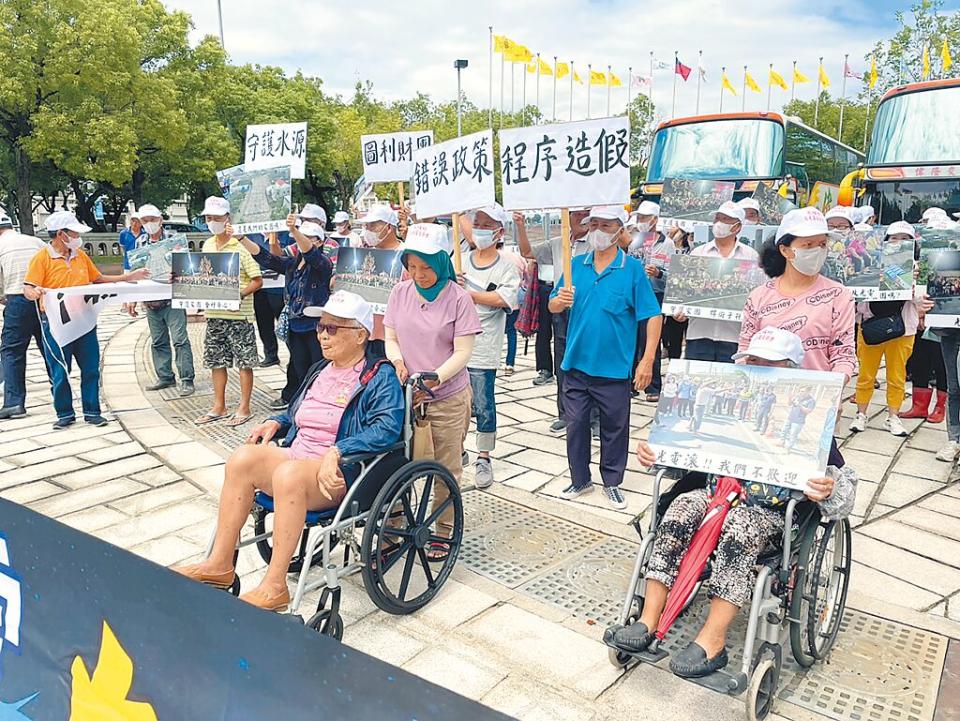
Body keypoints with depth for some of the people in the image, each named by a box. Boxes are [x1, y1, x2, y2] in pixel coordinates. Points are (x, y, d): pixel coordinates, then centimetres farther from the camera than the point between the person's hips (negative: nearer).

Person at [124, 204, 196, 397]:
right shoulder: (140, 243, 11)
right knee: (158, 342, 11)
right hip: (151, 301, 6)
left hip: (172, 300, -5)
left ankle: (187, 380, -3)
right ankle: (165, 377, 22)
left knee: (180, 339, -7)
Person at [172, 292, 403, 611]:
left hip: (339, 473, -7)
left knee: (288, 474, -35)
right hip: (296, 457, 8)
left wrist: (337, 451, -29)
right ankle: (220, 565, -11)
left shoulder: (380, 377, -5)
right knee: (242, 458, -18)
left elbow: (388, 427, -21)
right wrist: (276, 422, 11)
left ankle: (274, 587, -27)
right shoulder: (320, 370, 20)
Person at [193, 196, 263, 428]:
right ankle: (219, 407, 24)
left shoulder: (240, 245, -10)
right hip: (214, 313, 7)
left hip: (238, 313, -7)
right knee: (216, 360, 13)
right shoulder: (207, 245, 11)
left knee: (244, 361, 2)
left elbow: (257, 280, -11)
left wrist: (240, 295, -22)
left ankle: (244, 408, 12)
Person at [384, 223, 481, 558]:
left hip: (448, 398, -2)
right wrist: (397, 361, -15)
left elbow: (463, 352, -13)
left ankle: (444, 532, 28)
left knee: (447, 471, 11)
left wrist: (433, 379, -26)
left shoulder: (458, 298, -10)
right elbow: (390, 338, 7)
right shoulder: (400, 292, 2)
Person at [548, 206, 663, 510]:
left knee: (614, 427, 10)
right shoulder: (576, 265, 4)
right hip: (576, 363, 3)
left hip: (614, 367, -3)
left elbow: (653, 316, -7)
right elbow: (552, 306, 7)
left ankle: (612, 482, 28)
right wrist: (560, 300, -17)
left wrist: (647, 361, -13)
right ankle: (580, 479, 28)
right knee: (576, 423, 11)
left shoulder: (633, 268, -6)